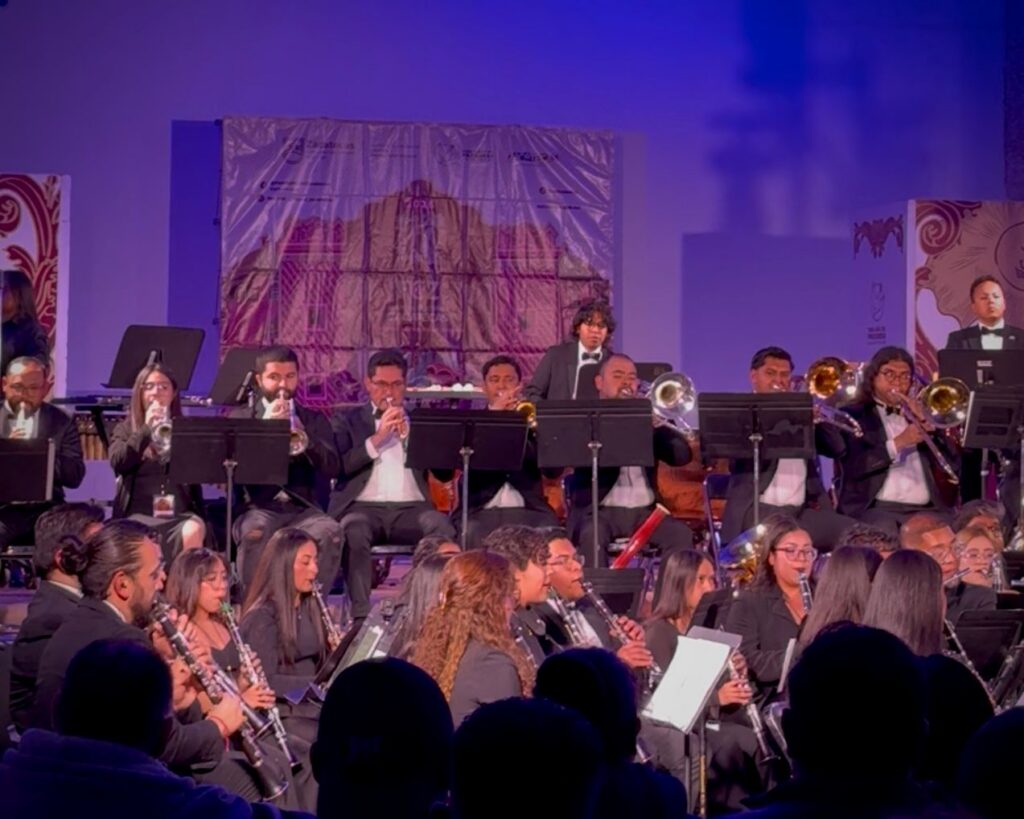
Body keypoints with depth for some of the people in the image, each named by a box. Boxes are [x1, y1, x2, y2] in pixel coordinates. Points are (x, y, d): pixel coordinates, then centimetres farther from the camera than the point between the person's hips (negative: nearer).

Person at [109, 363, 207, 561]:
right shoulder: (125, 429, 16)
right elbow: (118, 463, -3)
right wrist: (146, 429, -9)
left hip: (181, 514, 1)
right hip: (140, 514, -1)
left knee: (192, 532, -34)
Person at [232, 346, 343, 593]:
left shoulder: (315, 420, 18)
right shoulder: (240, 418, 14)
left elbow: (332, 467, 3)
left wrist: (304, 437, -14)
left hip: (303, 508, 1)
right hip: (257, 508, -1)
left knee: (330, 532, -32)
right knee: (255, 532, -36)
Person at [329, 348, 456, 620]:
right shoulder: (348, 420, 18)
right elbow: (339, 466, 1)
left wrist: (408, 436, -1)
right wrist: (377, 438, -6)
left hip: (411, 507, 2)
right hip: (364, 507, -1)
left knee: (444, 528, -32)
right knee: (353, 533, -37)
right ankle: (361, 612, -35)